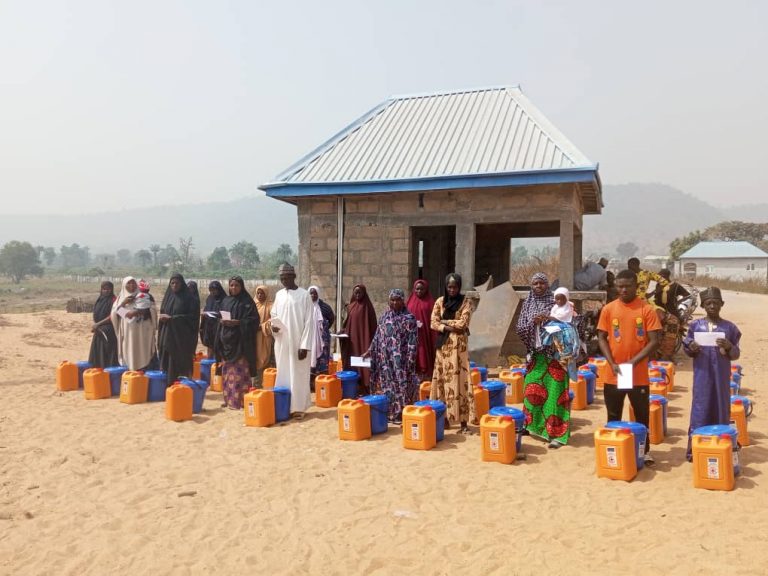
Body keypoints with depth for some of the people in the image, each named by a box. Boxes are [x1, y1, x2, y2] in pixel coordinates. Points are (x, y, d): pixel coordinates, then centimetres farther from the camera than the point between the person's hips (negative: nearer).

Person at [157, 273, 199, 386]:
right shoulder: (168, 296, 13)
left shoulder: (189, 298, -4)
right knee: (167, 363, 2)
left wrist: (171, 318, -14)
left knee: (181, 363, -5)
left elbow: (192, 317, -10)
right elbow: (162, 314, 21)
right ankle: (168, 385, 8)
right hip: (167, 336, 5)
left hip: (182, 337, -5)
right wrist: (162, 317, -4)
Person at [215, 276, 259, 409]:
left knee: (239, 371, -6)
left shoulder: (247, 302, -3)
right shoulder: (226, 301, 14)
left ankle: (239, 400, -2)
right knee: (227, 371, 8)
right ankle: (229, 399, 16)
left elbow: (253, 320, -9)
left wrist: (238, 322, -20)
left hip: (241, 340, -6)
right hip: (226, 339, 6)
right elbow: (221, 318, 20)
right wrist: (222, 321, -3)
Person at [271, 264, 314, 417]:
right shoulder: (279, 295, 8)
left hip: (298, 343, -5)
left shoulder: (304, 295, -8)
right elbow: (273, 315, 18)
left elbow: (309, 322, -9)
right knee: (283, 374, 10)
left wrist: (304, 346, -14)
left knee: (298, 375, 1)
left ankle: (299, 407, 10)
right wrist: (273, 325, -7)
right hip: (282, 343, 5)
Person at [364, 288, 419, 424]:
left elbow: (412, 342, -10)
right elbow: (377, 337, 17)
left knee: (401, 386, -2)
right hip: (386, 360, 5)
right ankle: (389, 413, 19)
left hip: (401, 360, -5)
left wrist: (410, 361, -16)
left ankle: (401, 414, 6)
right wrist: (370, 351, 12)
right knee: (387, 386, 9)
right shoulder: (384, 316, 11)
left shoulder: (409, 318, -6)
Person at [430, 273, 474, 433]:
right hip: (443, 344, 3)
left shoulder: (466, 302, -2)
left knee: (459, 379, -6)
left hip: (459, 345, -3)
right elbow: (433, 323, 0)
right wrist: (449, 328, -12)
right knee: (442, 379, 5)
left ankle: (463, 422, -5)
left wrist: (444, 321, -5)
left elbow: (463, 323, -12)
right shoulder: (439, 302, 7)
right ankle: (444, 417, 14)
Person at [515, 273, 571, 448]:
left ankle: (557, 433, -1)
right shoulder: (527, 304, 9)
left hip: (554, 353, -4)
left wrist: (549, 319, -19)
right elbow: (519, 328, 4)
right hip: (536, 354, 4)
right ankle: (533, 424, 25)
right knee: (533, 391, 7)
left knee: (554, 393, -5)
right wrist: (533, 322, -14)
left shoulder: (555, 302, -1)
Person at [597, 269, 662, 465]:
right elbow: (602, 338, 3)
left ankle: (645, 450, 27)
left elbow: (654, 341, -7)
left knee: (642, 416, 11)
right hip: (613, 375, 1)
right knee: (613, 417, 11)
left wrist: (633, 362, -15)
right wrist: (612, 363, -9)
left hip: (639, 375, -1)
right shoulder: (608, 309, 1)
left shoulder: (647, 309, -4)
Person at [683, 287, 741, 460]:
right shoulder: (695, 325, 2)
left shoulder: (730, 327, 1)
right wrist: (691, 348, -16)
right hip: (702, 376, 0)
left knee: (721, 408, 6)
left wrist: (728, 347, -17)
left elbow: (736, 355, 3)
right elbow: (686, 348, 6)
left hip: (721, 377, 1)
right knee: (699, 409, 1)